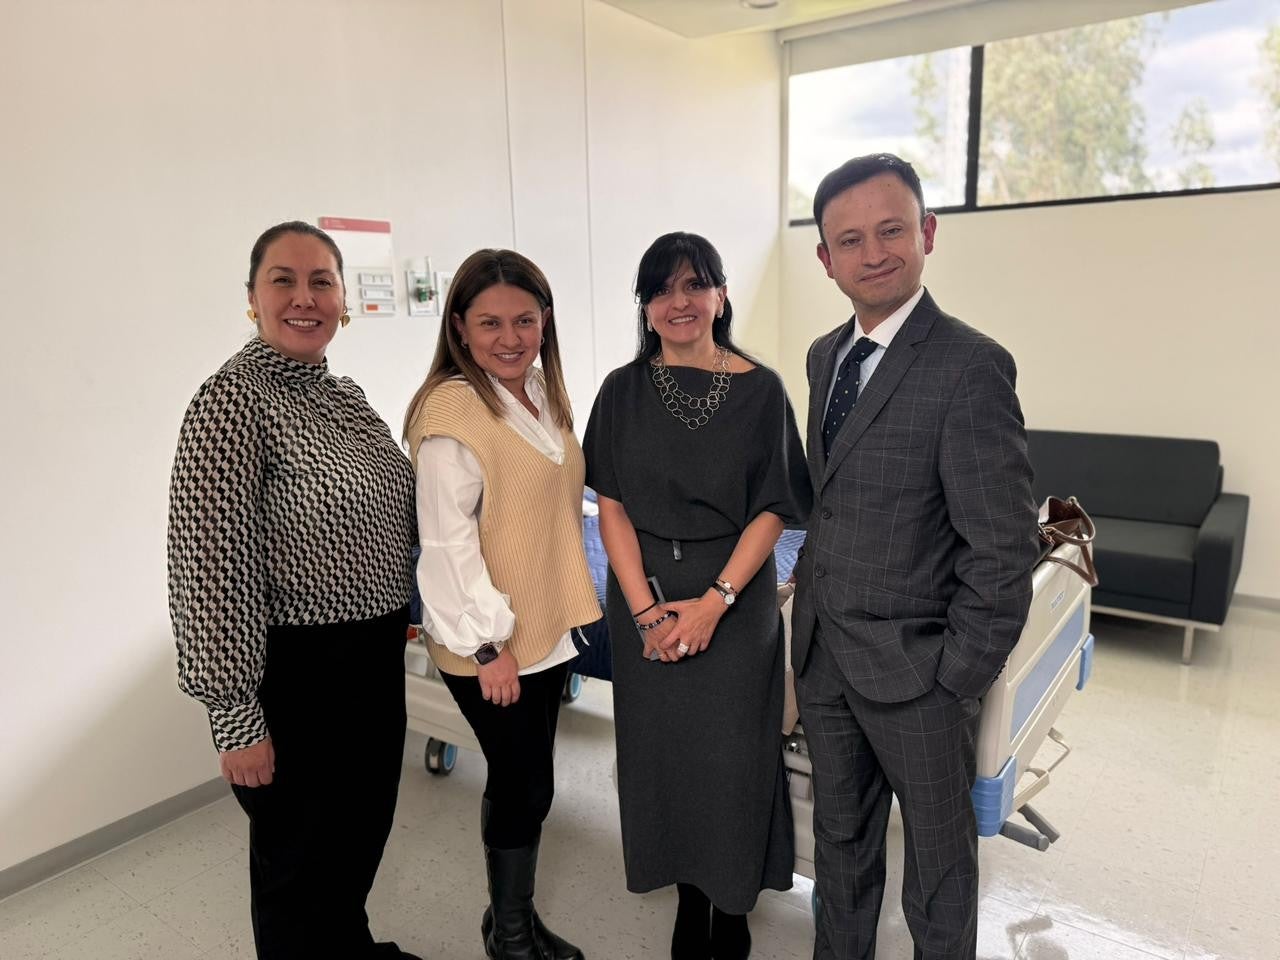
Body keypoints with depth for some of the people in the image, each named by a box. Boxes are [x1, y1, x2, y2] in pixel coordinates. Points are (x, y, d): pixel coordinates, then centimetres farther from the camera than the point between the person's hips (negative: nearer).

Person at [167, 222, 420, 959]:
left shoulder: (343, 394, 6)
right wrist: (236, 718, -19)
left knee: (363, 832, 25)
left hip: (374, 657, 8)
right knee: (302, 856, 14)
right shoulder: (234, 401, -18)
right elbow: (210, 569, -20)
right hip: (297, 674, -8)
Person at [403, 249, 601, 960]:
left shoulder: (545, 394, 7)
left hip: (550, 626, 7)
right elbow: (446, 540, -19)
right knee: (526, 785, 6)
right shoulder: (451, 409, -17)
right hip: (492, 641, -7)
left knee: (523, 780, 18)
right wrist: (487, 643, -17)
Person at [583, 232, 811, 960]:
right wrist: (645, 610, -11)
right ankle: (689, 894, 33)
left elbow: (772, 510, -5)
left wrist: (713, 601, -14)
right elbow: (612, 506, -2)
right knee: (663, 748, 11)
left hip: (736, 601, -1)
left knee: (731, 751, 8)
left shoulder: (760, 389, -5)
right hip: (644, 603, 2)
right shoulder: (624, 391, 0)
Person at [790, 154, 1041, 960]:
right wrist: (812, 613, 8)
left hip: (914, 665, -6)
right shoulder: (825, 355, 5)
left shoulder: (971, 367, -18)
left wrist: (955, 682, -14)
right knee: (840, 835, 23)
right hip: (822, 652, 6)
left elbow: (1005, 551, -18)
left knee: (939, 860, 17)